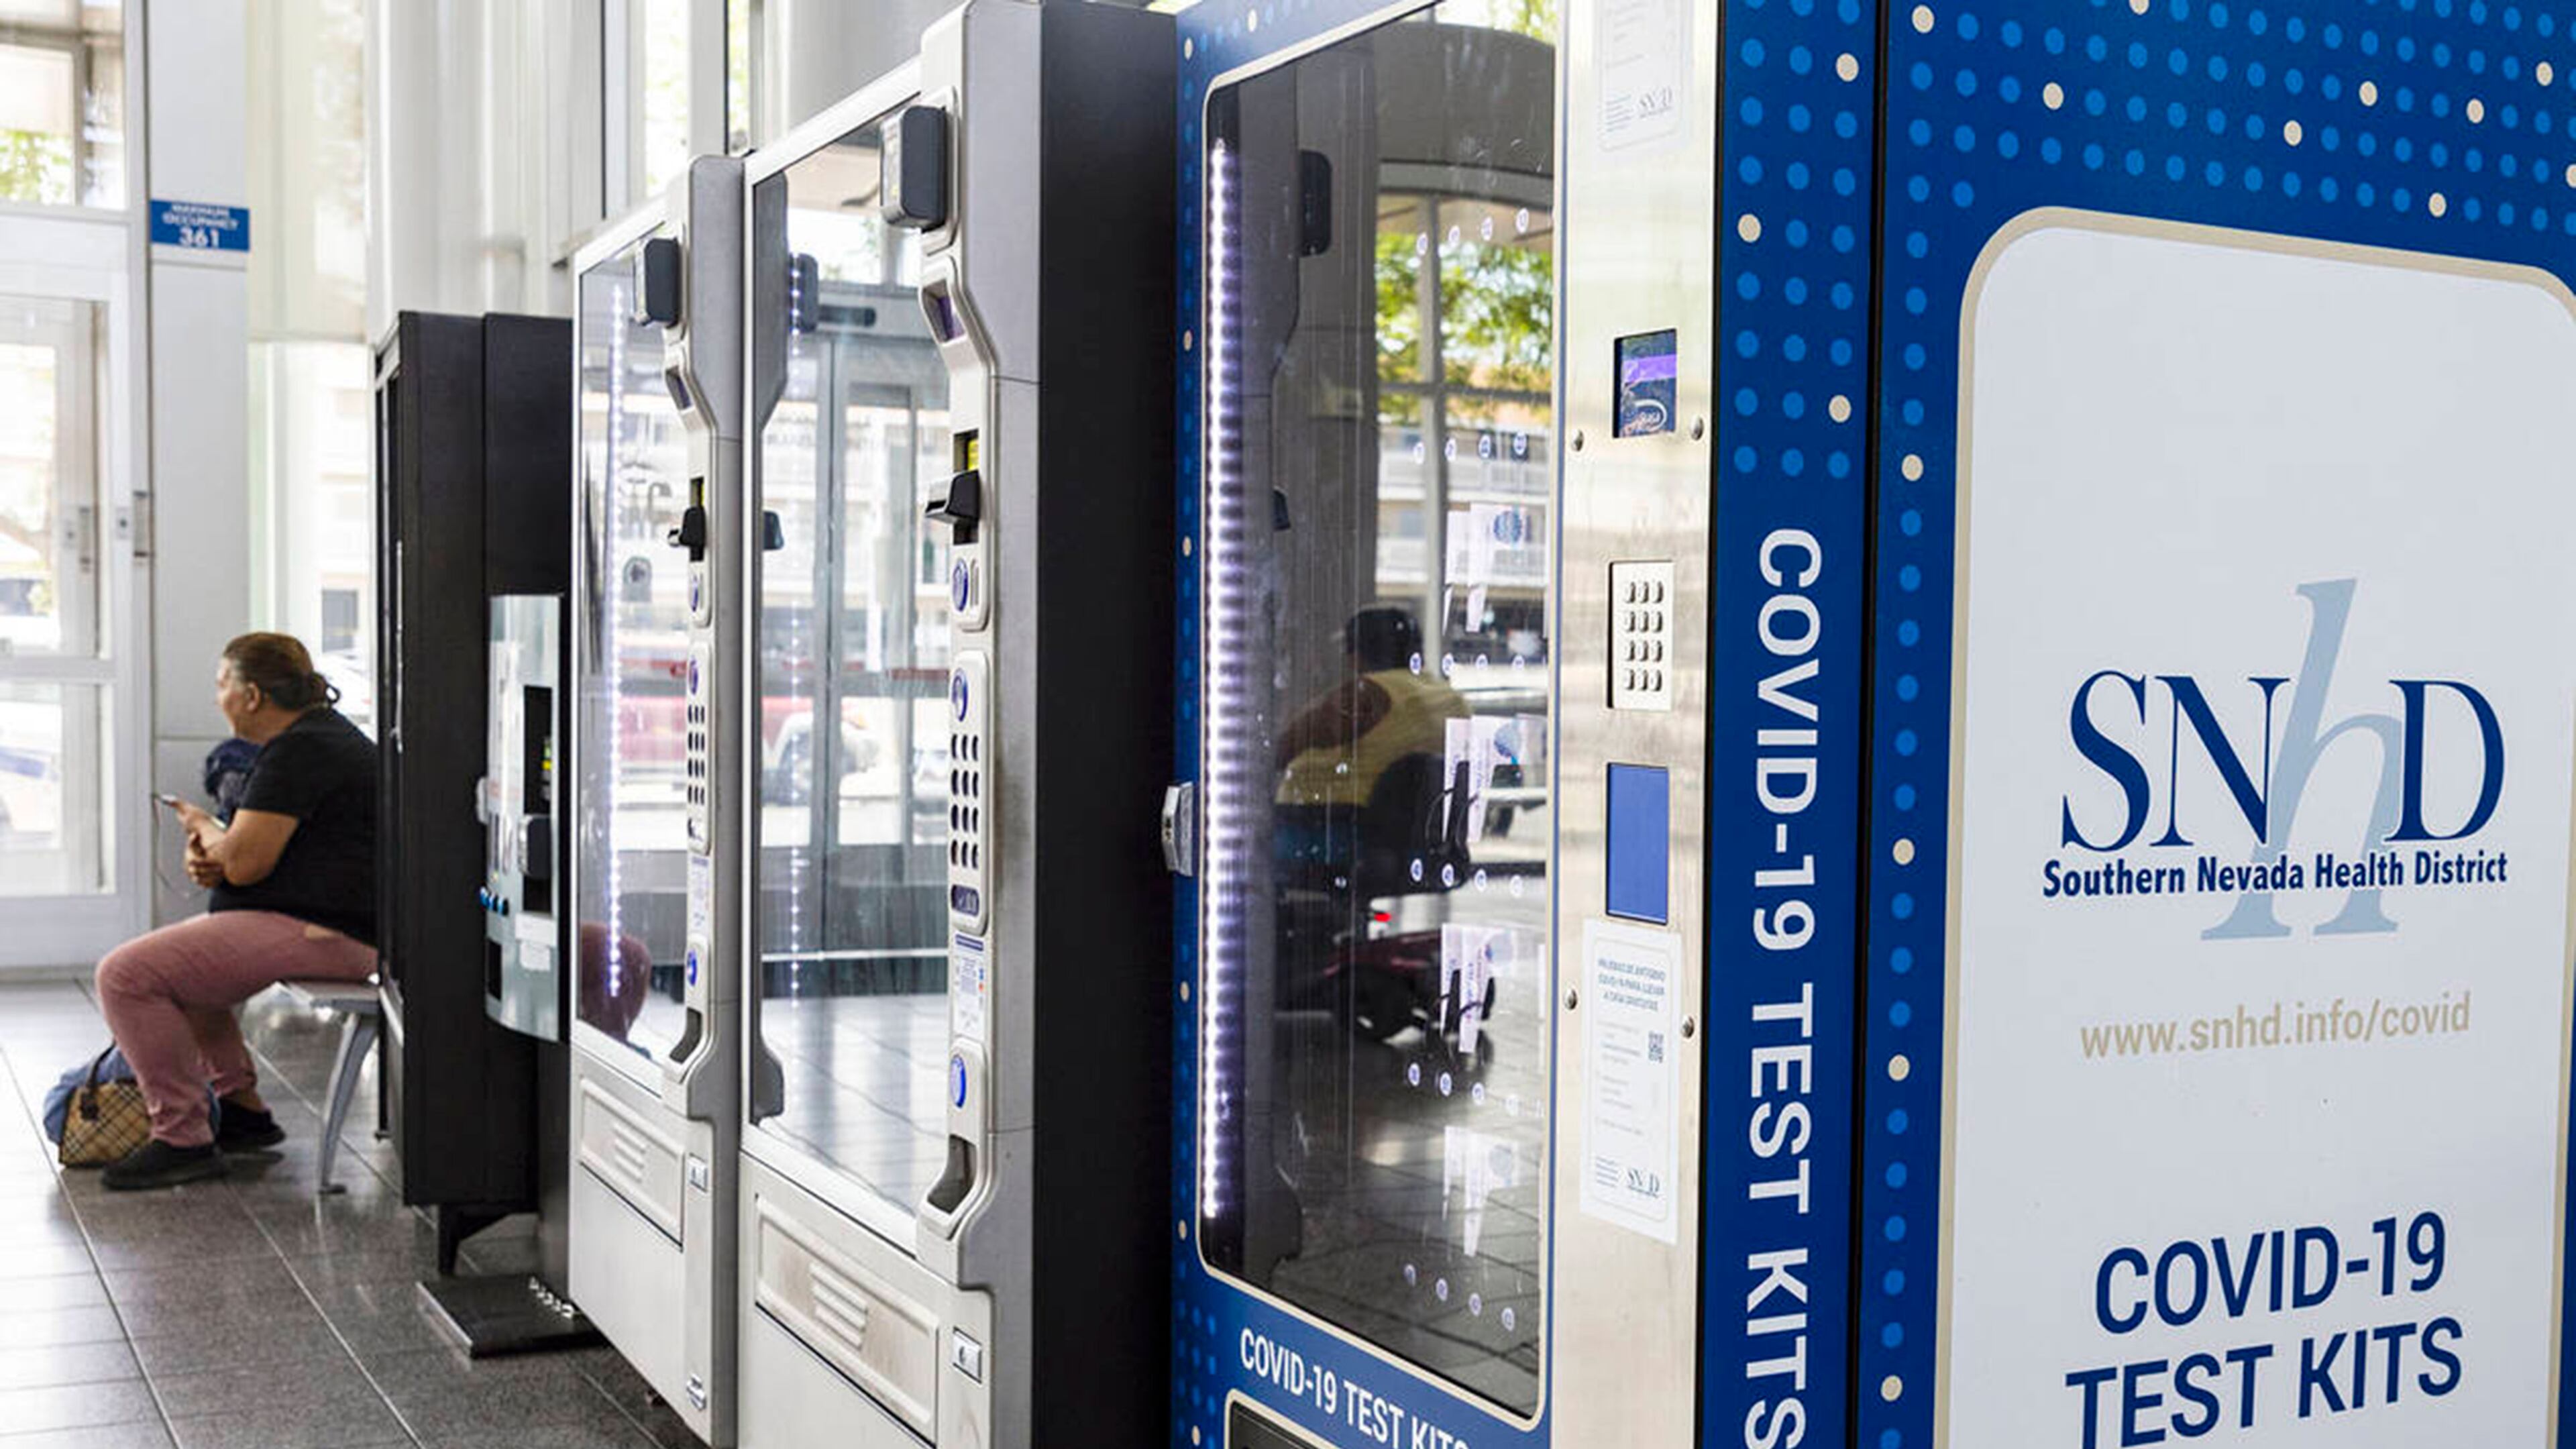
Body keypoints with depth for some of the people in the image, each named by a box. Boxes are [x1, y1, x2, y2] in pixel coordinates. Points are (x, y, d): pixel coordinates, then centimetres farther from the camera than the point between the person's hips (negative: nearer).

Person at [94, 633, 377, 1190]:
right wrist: (208, 856, 2)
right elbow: (263, 848, 24)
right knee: (174, 958, 30)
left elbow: (243, 862, -22)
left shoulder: (298, 752, -17)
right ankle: (242, 1110, 28)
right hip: (332, 928, 12)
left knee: (127, 975, -14)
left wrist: (200, 826, 0)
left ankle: (183, 1139, -9)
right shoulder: (320, 732, 18)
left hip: (321, 933, -12)